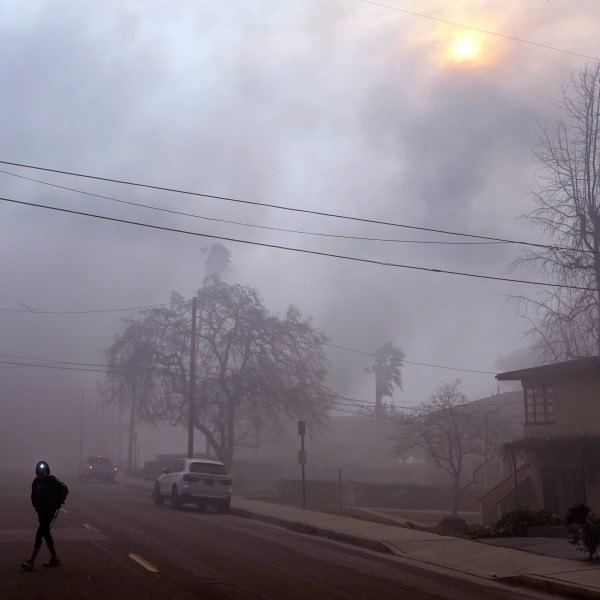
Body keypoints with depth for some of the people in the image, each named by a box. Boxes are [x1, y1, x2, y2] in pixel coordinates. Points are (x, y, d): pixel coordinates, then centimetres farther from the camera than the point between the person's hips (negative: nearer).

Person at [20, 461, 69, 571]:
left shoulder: (52, 480, -10)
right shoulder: (36, 481, 7)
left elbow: (64, 489, -6)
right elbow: (34, 495, 21)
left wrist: (57, 502, -9)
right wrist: (36, 505, 7)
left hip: (51, 510, -7)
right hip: (41, 510, 7)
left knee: (40, 533, -14)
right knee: (45, 533, 11)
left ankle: (31, 562, -17)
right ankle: (55, 559, 23)